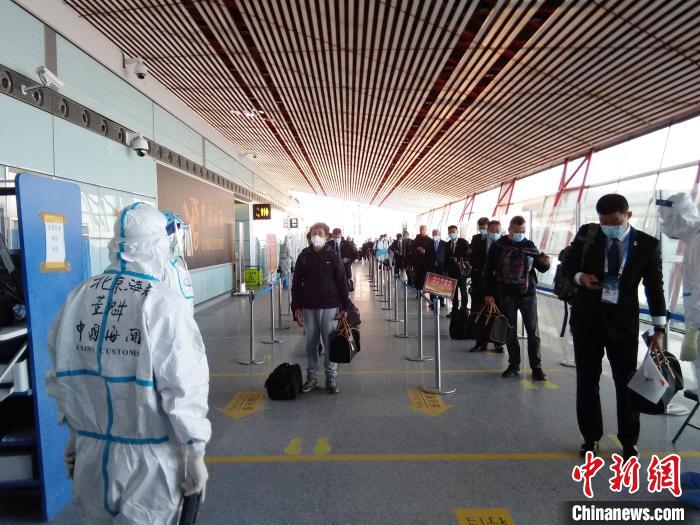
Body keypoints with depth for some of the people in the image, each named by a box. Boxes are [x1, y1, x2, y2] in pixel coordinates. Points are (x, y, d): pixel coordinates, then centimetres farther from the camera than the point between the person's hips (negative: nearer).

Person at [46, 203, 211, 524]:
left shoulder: (79, 297, -6)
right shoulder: (164, 303, -21)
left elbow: (61, 375, 3)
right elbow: (184, 387, -19)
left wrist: (76, 431, 19)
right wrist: (195, 454, -6)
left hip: (90, 453, 5)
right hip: (148, 459, -5)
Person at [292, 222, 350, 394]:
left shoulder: (333, 256, 0)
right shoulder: (304, 256, 3)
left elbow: (342, 282, 1)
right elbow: (296, 283, 4)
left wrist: (345, 307, -2)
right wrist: (296, 307, -2)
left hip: (330, 306, -1)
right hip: (308, 307, 2)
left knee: (330, 342, 4)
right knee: (311, 343, 9)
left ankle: (331, 377, 17)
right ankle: (311, 377, 22)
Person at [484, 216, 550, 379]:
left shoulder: (530, 245, 4)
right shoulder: (498, 246, -1)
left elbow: (540, 267, 12)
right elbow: (489, 271, 0)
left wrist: (545, 263, -12)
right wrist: (489, 293, -4)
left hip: (528, 294, 1)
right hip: (506, 295, -1)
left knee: (533, 332, 3)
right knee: (510, 332, 7)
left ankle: (536, 367, 13)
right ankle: (514, 365, 19)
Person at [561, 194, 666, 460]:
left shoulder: (648, 244, -3)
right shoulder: (587, 234, -3)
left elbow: (655, 287, 1)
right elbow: (567, 266, 6)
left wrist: (659, 329, 0)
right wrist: (580, 277, -17)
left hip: (623, 319, 0)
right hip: (587, 317, 1)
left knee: (627, 381, 9)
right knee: (587, 380, 10)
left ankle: (629, 442, 28)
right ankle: (591, 437, 27)